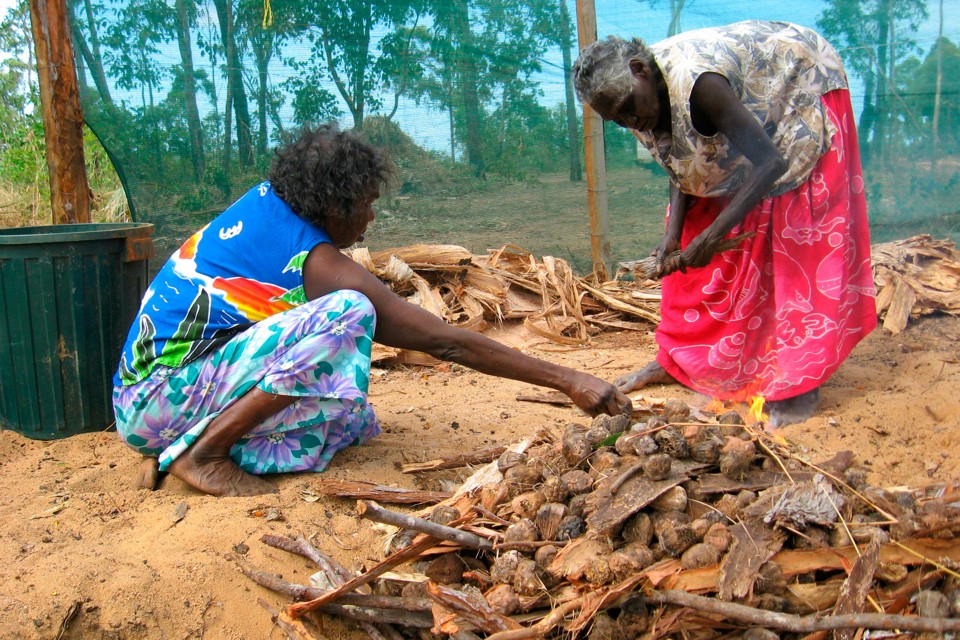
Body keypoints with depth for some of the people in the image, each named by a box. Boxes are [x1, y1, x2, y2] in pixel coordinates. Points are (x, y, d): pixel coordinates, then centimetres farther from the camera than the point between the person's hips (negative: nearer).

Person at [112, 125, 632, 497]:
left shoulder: (263, 201, 4)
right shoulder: (315, 263, -18)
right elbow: (448, 342, -17)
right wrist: (569, 380, -12)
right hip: (155, 405, -8)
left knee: (349, 421, 8)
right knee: (348, 314, -24)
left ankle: (174, 448, 6)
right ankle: (203, 452, -15)